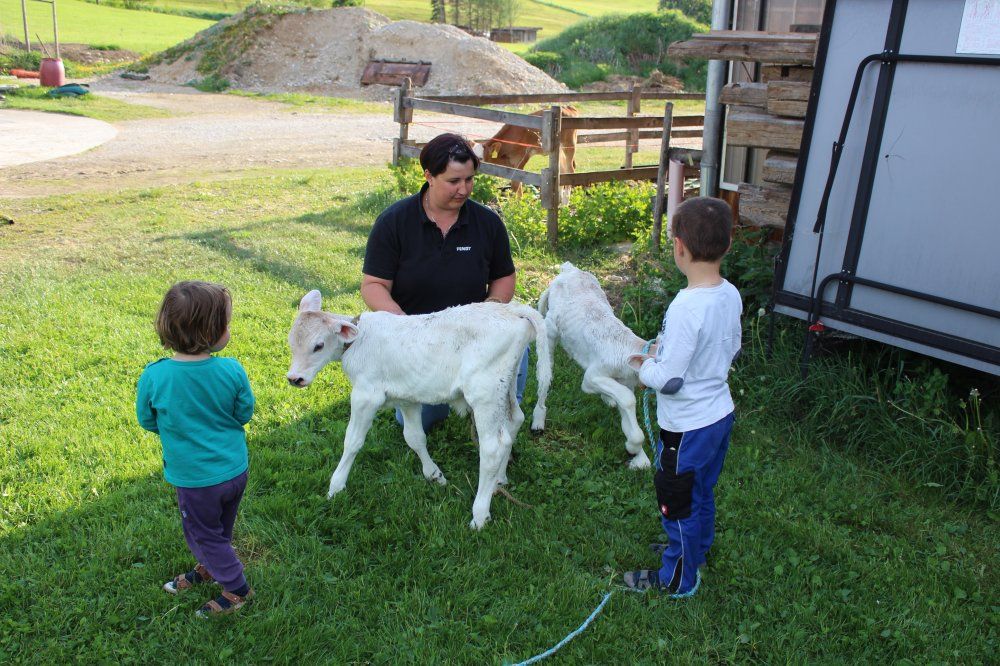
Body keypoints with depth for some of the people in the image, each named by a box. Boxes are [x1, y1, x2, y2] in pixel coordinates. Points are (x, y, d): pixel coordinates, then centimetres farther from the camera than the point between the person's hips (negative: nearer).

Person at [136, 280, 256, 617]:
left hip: (195, 478, -3)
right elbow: (245, 413, -5)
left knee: (203, 533, 21)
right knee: (219, 529, 28)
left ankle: (237, 589, 32)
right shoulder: (232, 371, -20)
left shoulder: (154, 376, -22)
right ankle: (209, 568, 51)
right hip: (235, 470, 3)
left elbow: (146, 421, -5)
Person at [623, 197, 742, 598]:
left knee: (678, 505, 12)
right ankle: (696, 553, 49)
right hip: (721, 413, 8)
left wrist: (643, 367, -6)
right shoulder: (731, 295, -5)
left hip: (687, 428, -8)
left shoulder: (686, 308, -30)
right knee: (702, 494, 27)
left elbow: (669, 380, -27)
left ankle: (677, 580, 30)